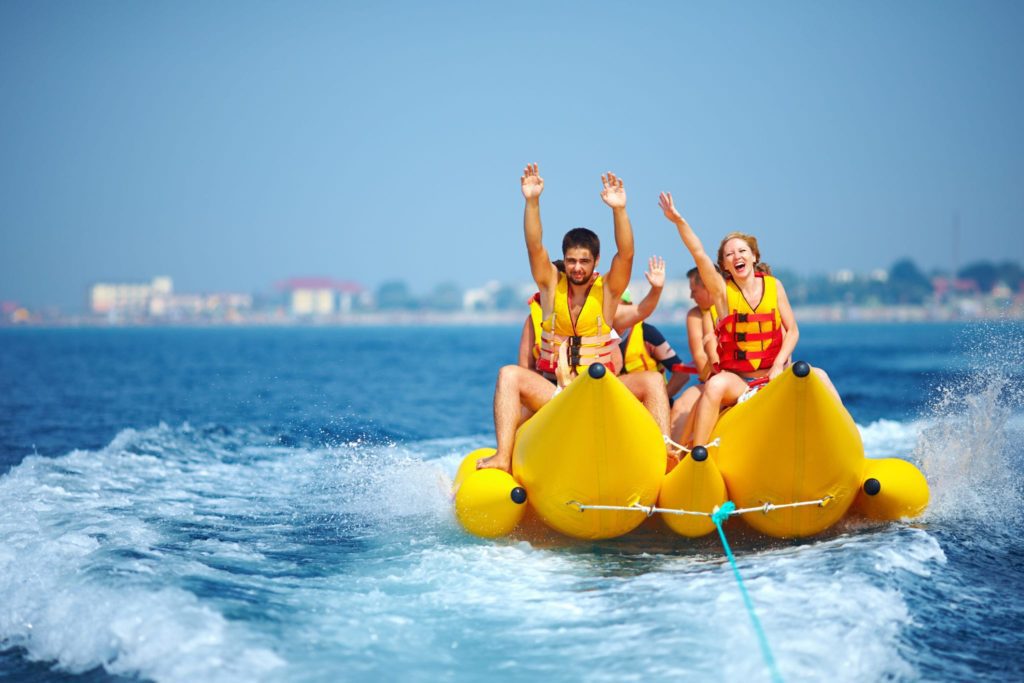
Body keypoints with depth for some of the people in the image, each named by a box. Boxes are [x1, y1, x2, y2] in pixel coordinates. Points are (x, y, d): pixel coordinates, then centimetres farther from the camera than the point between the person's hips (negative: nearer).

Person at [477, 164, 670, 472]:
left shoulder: (607, 290, 2)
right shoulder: (551, 284, 5)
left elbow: (626, 253, -14)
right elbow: (534, 246, -9)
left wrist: (619, 210, -29)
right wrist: (532, 202, -23)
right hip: (552, 393, 1)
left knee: (652, 380, -24)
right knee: (509, 374, -26)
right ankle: (503, 457, -35)